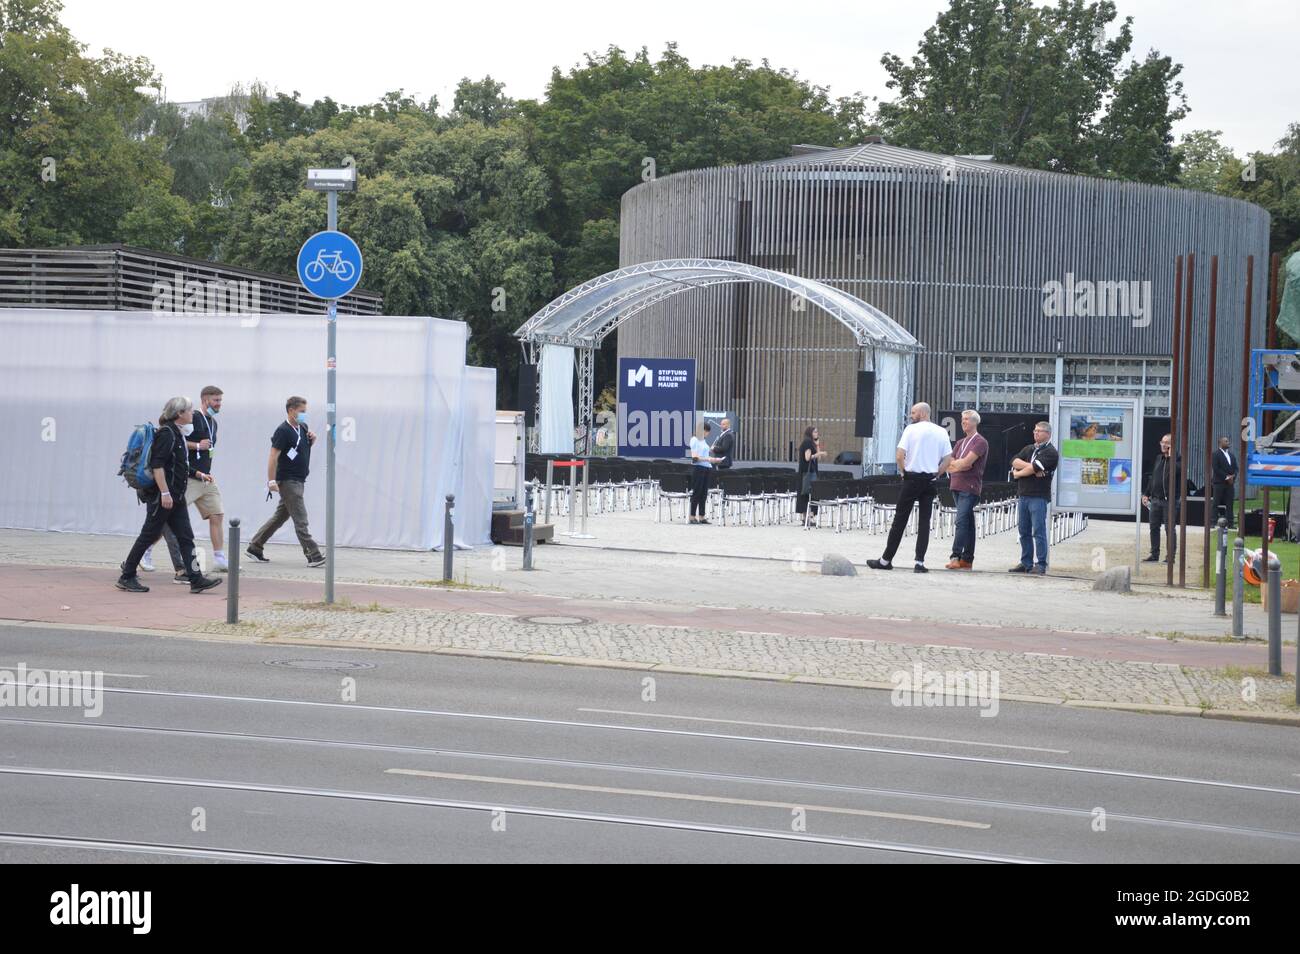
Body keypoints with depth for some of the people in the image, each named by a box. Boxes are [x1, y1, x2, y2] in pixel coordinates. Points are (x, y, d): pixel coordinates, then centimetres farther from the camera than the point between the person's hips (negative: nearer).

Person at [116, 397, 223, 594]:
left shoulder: (177, 434, 15)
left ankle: (196, 580, 0)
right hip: (161, 496, -9)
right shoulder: (166, 433, -13)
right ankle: (126, 577, 8)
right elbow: (157, 465, -21)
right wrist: (164, 493, -25)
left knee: (185, 537, 3)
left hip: (175, 496, 9)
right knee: (149, 535, -2)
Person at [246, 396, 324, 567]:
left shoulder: (302, 428, 12)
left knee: (279, 517, 14)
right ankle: (314, 557, -11)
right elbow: (273, 456, -17)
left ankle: (254, 548, 21)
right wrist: (271, 481, -23)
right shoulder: (283, 431, -13)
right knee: (301, 520, -9)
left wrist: (312, 440, 6)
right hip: (288, 481, -9)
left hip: (299, 481, 9)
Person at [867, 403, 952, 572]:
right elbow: (948, 460, 4)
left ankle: (886, 560, 8)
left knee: (900, 519, 3)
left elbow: (899, 455, -13)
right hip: (931, 481, 3)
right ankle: (920, 562, -1)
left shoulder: (911, 429, -6)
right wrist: (936, 474, 11)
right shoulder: (941, 432, 6)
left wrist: (903, 471, 2)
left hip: (912, 479, -3)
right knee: (924, 520, 5)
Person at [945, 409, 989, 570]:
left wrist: (956, 465, 1)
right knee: (967, 522, 10)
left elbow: (967, 462, -15)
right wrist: (962, 465, -6)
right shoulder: (960, 443, 20)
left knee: (961, 521, -16)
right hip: (957, 485, 8)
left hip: (970, 488, -8)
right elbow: (949, 465, 12)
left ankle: (956, 556, -22)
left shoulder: (980, 442, -5)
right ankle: (967, 559, 11)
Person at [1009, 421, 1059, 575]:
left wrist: (1017, 473, 0)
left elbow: (1034, 468, -15)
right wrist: (1031, 466, -12)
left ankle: (1041, 565, -7)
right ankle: (1026, 563, 16)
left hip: (1039, 497, -7)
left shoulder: (1050, 452, -4)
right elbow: (1015, 462, 4)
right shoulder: (1028, 449, 19)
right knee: (1024, 532, 10)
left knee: (1039, 532, -8)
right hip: (1023, 495, 7)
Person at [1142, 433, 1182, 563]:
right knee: (1154, 527, 8)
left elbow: (1177, 471, -27)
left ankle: (1171, 556, 3)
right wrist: (1147, 494, 18)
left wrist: (1171, 456, -19)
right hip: (1156, 499, 7)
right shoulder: (1159, 458, 15)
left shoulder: (1178, 458, -5)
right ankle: (1154, 554, 16)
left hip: (1170, 500, -7)